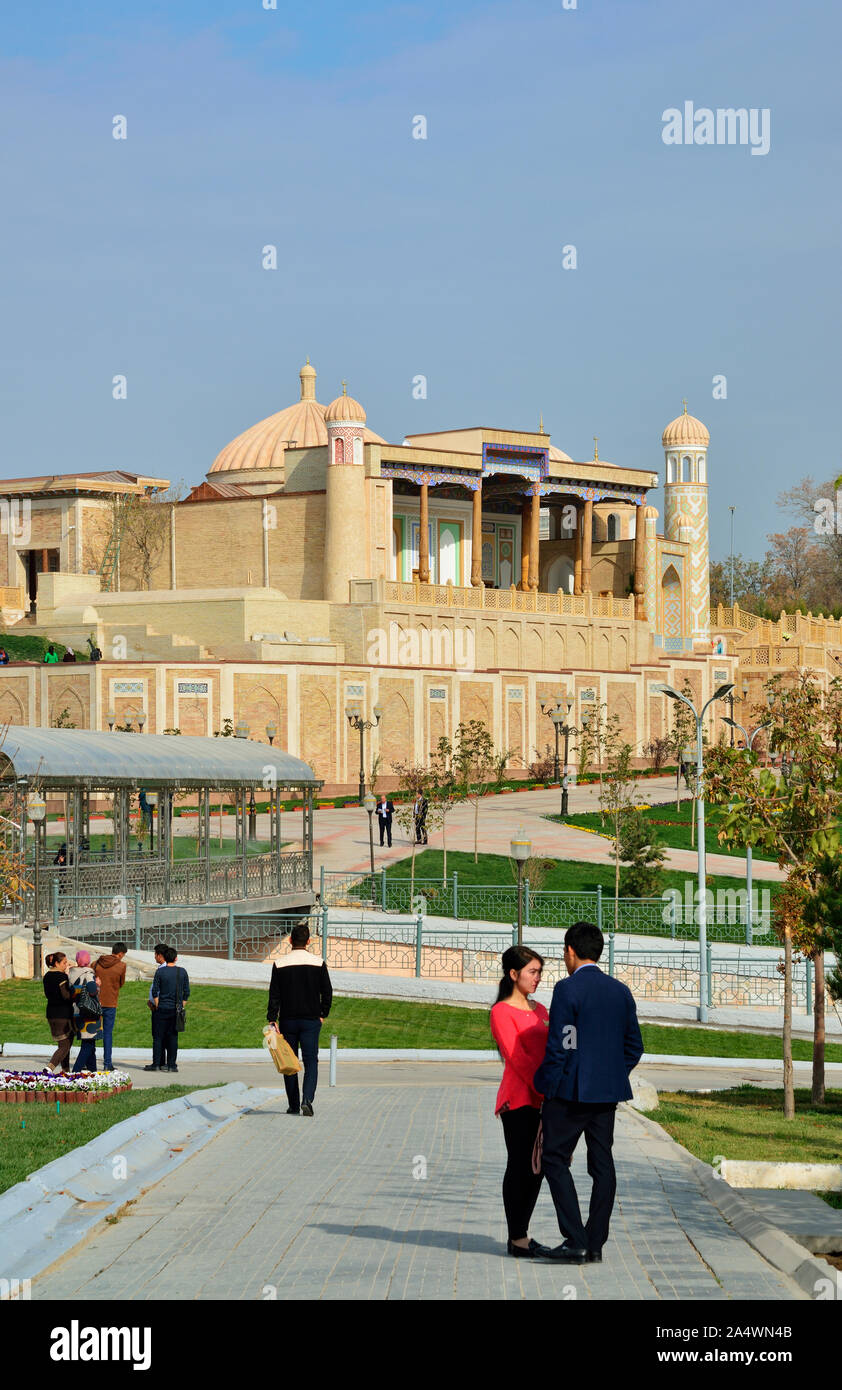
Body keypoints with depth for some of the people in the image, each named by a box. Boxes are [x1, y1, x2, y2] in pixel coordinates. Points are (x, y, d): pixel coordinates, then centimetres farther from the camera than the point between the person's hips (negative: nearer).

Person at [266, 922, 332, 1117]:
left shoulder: (280, 964, -3)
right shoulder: (318, 963, -2)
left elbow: (274, 996, -5)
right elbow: (327, 992, 0)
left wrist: (272, 1020, -5)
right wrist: (323, 1015, 11)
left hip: (287, 1021, 0)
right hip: (311, 1020, 0)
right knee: (311, 1061, 1)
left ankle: (293, 1105, 13)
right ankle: (307, 1099, -20)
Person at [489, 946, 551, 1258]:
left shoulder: (538, 1009, 18)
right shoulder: (502, 1012, -6)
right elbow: (516, 1057, -14)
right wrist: (544, 1091, -20)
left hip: (544, 1100, 8)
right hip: (519, 1100, -7)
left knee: (536, 1167, 9)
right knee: (519, 1167, -4)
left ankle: (523, 1235, 17)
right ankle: (516, 1239, 1)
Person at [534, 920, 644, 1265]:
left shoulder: (567, 989, -12)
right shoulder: (620, 991, 9)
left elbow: (559, 1046, -15)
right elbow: (634, 1046, 12)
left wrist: (543, 1083, -3)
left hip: (571, 1091, -7)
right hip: (608, 1093, 7)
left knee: (556, 1160, 1)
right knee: (602, 1164, 9)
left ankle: (576, 1242, -7)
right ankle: (595, 1243, 10)